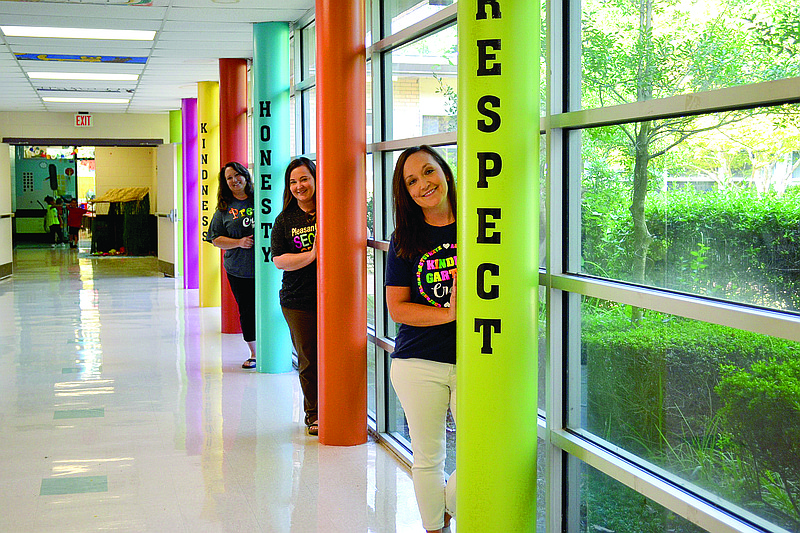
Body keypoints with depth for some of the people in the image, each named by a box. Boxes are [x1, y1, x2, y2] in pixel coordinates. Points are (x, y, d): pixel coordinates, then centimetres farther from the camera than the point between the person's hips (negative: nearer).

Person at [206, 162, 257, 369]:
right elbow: (216, 239, 5)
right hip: (239, 271, 1)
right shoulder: (224, 208, 6)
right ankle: (253, 354, 22)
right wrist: (239, 242, -10)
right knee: (247, 311, 7)